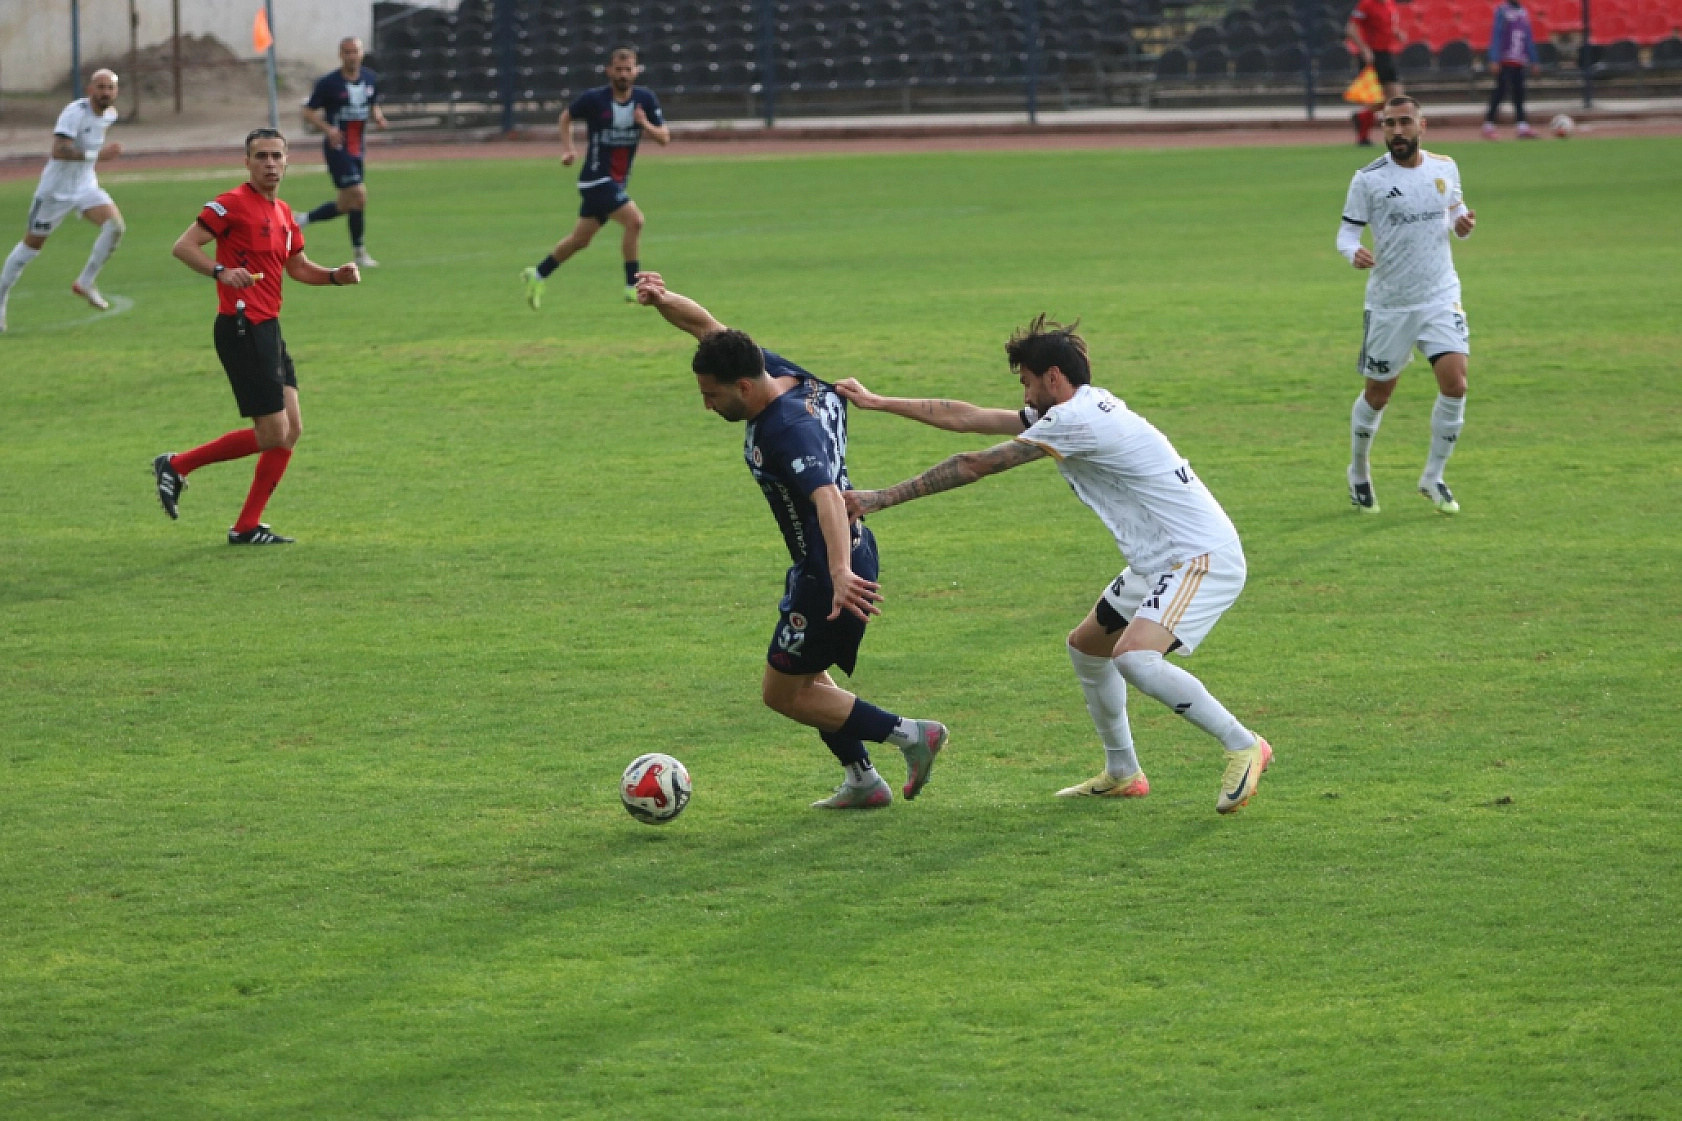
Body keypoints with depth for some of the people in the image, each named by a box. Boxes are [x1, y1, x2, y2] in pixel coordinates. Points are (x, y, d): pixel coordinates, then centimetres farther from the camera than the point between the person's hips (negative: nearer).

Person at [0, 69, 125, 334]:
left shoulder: (110, 114, 0)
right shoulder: (75, 112, -24)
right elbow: (59, 151, -37)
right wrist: (97, 155, -40)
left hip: (86, 186, 6)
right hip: (56, 189, -6)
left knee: (114, 225, -19)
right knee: (32, 243, 7)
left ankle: (85, 283, -5)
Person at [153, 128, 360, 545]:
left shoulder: (283, 214, 16)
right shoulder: (234, 204, -10)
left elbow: (297, 266, 27)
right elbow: (183, 246, -15)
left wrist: (335, 275, 8)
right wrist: (221, 271, -32)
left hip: (269, 328, 9)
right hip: (242, 328, -9)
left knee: (290, 430, 5)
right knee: (272, 434, -9)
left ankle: (248, 527, 11)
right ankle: (176, 466, 4)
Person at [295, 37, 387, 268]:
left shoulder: (371, 80, 5)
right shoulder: (329, 83, -11)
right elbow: (309, 112, -7)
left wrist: (378, 116, -5)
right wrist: (327, 128, -24)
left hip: (358, 148, 7)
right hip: (337, 147, -7)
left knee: (346, 205, 9)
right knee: (359, 195, -14)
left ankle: (302, 219, 30)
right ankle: (359, 253, -2)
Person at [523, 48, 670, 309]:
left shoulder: (646, 99, -2)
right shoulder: (593, 99, -12)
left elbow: (664, 138, -2)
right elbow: (566, 116, 6)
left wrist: (645, 124, -20)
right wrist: (568, 149, -5)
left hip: (618, 180, 6)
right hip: (596, 178, -6)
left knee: (581, 239, 14)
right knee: (634, 219, -22)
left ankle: (537, 275, 31)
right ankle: (633, 287, -14)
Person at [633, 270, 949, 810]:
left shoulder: (789, 431, -29)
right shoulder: (780, 373, -2)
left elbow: (827, 496, -46)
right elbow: (706, 325, 6)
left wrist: (841, 573, -60)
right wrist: (662, 299, -14)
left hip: (833, 572, -10)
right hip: (845, 556, 10)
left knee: (782, 693, 3)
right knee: (805, 678, 23)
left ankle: (910, 734, 2)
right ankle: (863, 781, 29)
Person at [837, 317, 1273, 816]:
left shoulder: (1077, 420, -18)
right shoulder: (1077, 410, 12)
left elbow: (974, 466, -15)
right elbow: (966, 417, 17)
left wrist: (881, 499, -10)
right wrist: (877, 402, 17)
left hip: (1202, 559, -11)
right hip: (1157, 564, 11)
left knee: (1133, 658, -28)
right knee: (1086, 648, 19)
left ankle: (1242, 746, -17)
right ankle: (1122, 774, 30)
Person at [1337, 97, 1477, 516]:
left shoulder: (1445, 167, 2)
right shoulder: (1368, 178, -9)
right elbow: (1347, 230, -6)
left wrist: (1462, 224, -6)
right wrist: (1354, 252, -29)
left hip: (1441, 296, 2)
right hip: (1389, 304, -2)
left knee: (1455, 383, -13)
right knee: (1378, 394, 8)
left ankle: (1433, 477, 4)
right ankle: (1358, 474, 32)